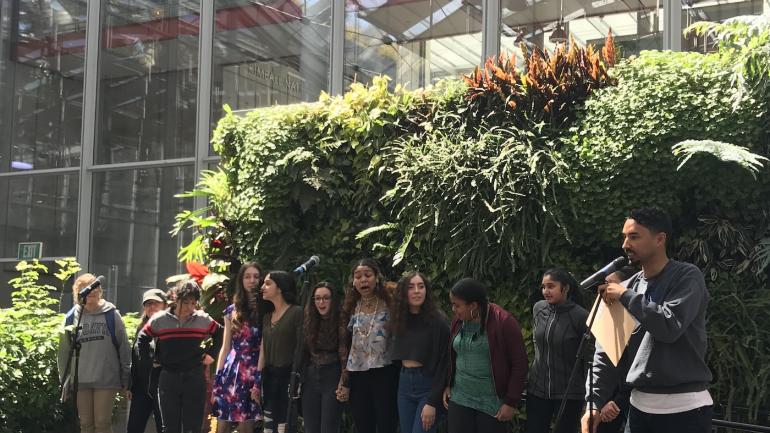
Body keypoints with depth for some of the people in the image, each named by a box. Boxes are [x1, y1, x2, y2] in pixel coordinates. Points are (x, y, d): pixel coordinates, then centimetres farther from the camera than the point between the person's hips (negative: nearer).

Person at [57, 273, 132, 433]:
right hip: (80, 380, 3)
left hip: (106, 379, -3)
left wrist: (126, 379, 0)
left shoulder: (111, 315, -2)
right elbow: (64, 351, 10)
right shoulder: (72, 317, 4)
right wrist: (65, 381, 10)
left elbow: (123, 346, 1)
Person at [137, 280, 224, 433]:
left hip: (195, 378, 0)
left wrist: (211, 354, 7)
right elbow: (142, 339, 12)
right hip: (168, 378, 0)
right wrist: (147, 360, 8)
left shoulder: (204, 320, -2)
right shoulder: (159, 320, -2)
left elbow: (220, 334, 15)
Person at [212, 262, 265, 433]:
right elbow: (225, 346, 13)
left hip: (253, 371, -3)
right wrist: (218, 374, 7)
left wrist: (262, 375, -11)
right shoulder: (232, 310, 12)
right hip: (231, 369, 3)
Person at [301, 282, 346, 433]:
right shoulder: (308, 321, 8)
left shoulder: (340, 322, -6)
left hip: (332, 378, -5)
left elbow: (345, 355, -8)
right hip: (310, 379, 5)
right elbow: (303, 353, 11)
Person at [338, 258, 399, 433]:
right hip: (357, 376, 5)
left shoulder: (389, 304, -4)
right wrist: (344, 381, 10)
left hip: (384, 374, -5)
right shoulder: (351, 307, 9)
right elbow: (346, 345, 12)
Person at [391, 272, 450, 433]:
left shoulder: (438, 322, -11)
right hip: (404, 383, 6)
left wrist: (432, 402, -17)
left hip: (428, 385, -6)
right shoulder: (400, 320, 7)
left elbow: (443, 364, -13)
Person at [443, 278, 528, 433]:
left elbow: (519, 363, -10)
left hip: (493, 403, -5)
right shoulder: (458, 321, 4)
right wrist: (448, 385, 11)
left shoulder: (503, 322, -13)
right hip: (459, 400, 5)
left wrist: (511, 402, -10)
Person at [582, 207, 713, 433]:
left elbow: (670, 326, -22)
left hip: (684, 408, -5)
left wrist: (625, 296, -12)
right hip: (640, 406, 5)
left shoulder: (687, 277, -6)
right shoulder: (629, 287, 8)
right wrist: (594, 402, 2)